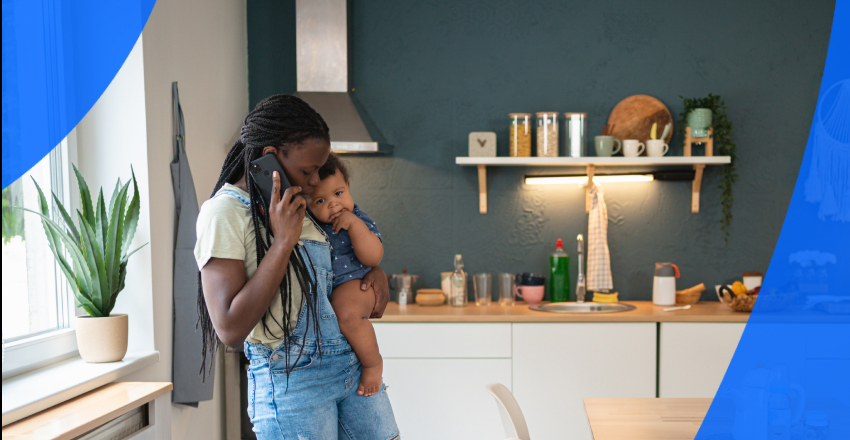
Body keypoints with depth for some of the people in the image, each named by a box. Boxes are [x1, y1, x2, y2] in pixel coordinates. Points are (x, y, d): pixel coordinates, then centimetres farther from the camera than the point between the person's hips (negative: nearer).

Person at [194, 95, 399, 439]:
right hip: (291, 382, -7)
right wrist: (283, 240, -22)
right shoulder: (224, 212, -13)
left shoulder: (298, 204, 10)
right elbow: (231, 329, -22)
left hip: (353, 368, 7)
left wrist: (374, 270, 7)